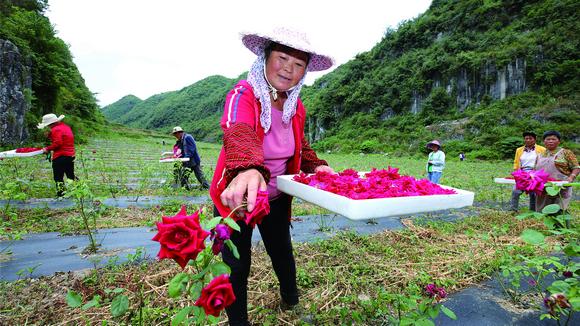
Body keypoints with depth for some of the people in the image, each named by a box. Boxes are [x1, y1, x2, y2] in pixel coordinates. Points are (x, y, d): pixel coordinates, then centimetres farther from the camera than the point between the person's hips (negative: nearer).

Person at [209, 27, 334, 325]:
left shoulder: (296, 107, -3)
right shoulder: (243, 95, -22)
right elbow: (239, 134, -44)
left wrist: (316, 165, -7)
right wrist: (247, 169, -65)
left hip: (276, 198, 5)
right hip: (237, 196, -5)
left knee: (282, 253, 20)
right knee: (237, 265, 7)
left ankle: (291, 301, 52)